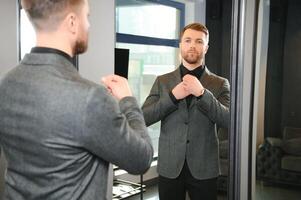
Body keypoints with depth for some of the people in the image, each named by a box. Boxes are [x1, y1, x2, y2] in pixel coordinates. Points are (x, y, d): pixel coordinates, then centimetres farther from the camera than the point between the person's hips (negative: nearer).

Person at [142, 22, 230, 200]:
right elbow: (143, 118, -3)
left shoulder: (220, 84, 1)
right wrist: (173, 96, -15)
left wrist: (202, 93, -21)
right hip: (170, 167, 1)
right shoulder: (162, 81, 4)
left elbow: (229, 121, -11)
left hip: (204, 169, -1)